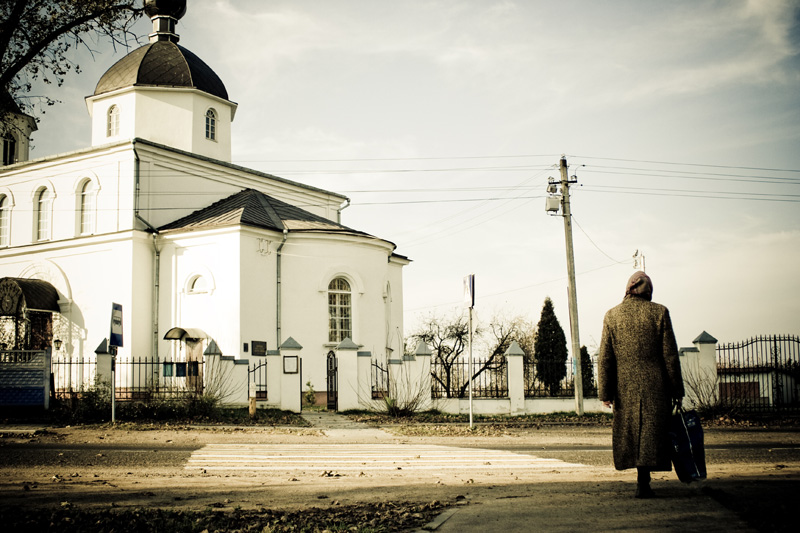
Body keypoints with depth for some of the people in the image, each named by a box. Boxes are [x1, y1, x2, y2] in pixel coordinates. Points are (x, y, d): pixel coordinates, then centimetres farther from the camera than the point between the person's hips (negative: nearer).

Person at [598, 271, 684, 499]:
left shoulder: (612, 315, 2)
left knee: (628, 430, 13)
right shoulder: (659, 312, -3)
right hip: (655, 386, -2)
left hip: (625, 388, 2)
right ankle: (643, 483, -1)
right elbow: (670, 355, -2)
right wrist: (677, 389, 4)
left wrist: (605, 392, 4)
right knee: (651, 432, 3)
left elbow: (605, 358, 0)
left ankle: (643, 479, 19)